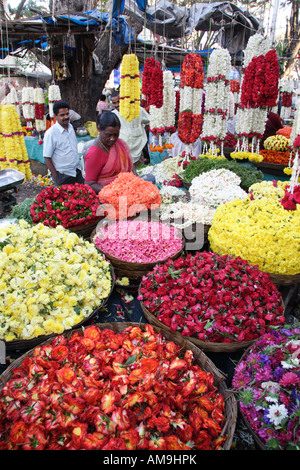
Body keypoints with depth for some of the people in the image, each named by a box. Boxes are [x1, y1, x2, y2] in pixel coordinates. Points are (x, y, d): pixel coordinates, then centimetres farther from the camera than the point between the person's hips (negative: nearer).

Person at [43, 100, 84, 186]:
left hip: (77, 171, 6)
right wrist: (56, 177, -12)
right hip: (63, 175, -6)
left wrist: (78, 166, 17)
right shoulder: (50, 133, -14)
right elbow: (47, 158, -12)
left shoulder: (70, 127, 7)